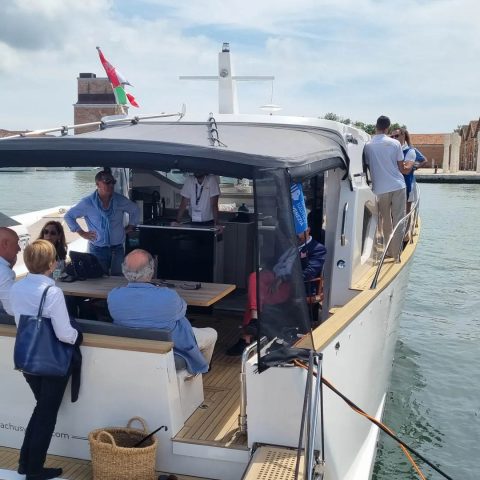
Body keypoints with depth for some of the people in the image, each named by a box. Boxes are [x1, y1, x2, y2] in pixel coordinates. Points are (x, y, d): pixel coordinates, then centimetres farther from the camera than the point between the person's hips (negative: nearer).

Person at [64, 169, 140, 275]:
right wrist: (82, 233, 1)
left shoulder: (121, 200, 1)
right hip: (97, 249, -2)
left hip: (117, 249, 2)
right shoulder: (87, 203, -5)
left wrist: (129, 227, 12)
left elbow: (135, 211, 19)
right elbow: (69, 216, 6)